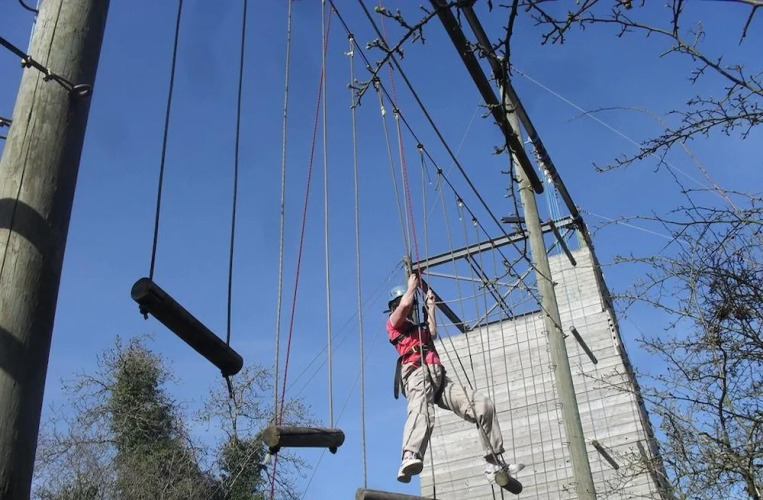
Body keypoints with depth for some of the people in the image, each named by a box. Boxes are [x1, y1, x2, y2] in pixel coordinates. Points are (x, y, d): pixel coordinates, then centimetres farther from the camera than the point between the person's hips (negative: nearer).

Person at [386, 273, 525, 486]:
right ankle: (410, 459, -66)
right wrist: (412, 286, 20)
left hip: (438, 376, 8)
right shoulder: (394, 323, 17)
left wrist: (430, 306, 41)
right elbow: (405, 304, 1)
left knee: (483, 406, -3)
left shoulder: (417, 328, 42)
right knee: (422, 412, -40)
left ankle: (495, 464, -4)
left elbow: (432, 333, 29)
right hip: (416, 372, -8)